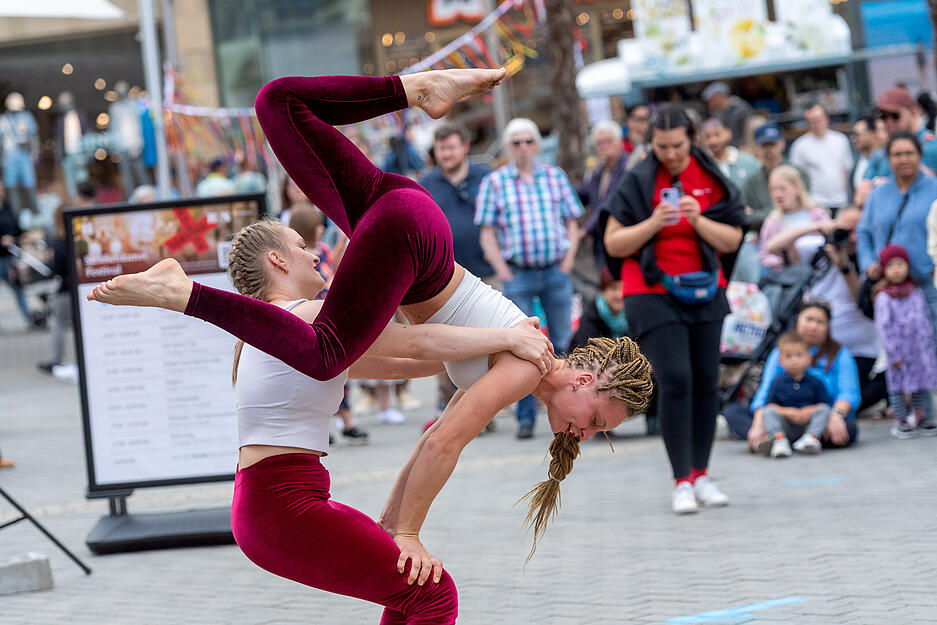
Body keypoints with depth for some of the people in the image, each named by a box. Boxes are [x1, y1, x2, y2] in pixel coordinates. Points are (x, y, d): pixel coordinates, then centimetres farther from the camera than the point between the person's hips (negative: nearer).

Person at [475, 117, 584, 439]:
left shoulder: (555, 176, 9)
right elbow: (487, 234, 4)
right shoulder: (493, 182, 4)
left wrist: (568, 259, -1)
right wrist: (502, 270, -7)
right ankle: (525, 417, 2)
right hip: (518, 275, -1)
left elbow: (572, 223, 11)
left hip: (556, 271, 1)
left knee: (563, 343, 2)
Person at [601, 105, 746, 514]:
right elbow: (614, 244, -5)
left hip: (705, 292, 3)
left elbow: (732, 240, 1)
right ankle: (682, 481, -7)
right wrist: (654, 223, -20)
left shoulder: (713, 180, 4)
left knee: (705, 381, 3)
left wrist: (698, 220, -16)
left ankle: (701, 474, 14)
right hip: (653, 294, -3)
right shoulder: (638, 182, -4)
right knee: (675, 380, -13)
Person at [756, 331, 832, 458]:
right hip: (785, 426, 0)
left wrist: (810, 410, -16)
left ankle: (812, 437, -40)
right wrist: (786, 412, -15)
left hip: (808, 423, 0)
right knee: (768, 412, -25)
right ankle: (779, 440, -48)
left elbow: (824, 404, 3)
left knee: (824, 409, -22)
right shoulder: (777, 382, 7)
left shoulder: (815, 382, 6)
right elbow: (770, 404, 2)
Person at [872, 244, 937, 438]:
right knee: (897, 386, 2)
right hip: (900, 352, -4)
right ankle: (901, 421, 11)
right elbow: (884, 327, -12)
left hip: (921, 348, 4)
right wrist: (894, 354, -15)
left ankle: (921, 417, 21)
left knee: (921, 385, 10)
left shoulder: (916, 292, 6)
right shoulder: (884, 298, -9)